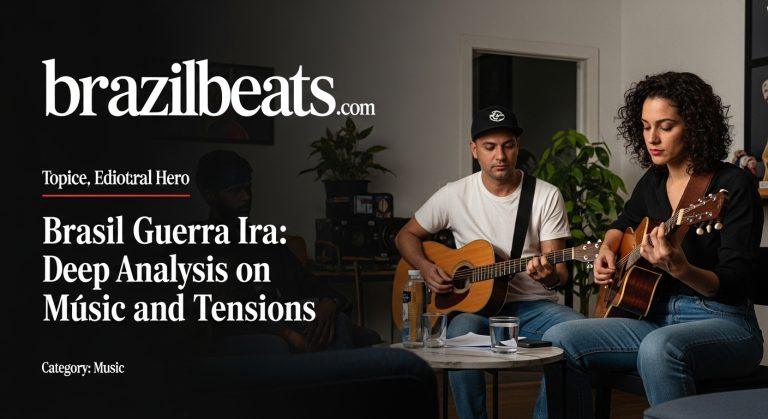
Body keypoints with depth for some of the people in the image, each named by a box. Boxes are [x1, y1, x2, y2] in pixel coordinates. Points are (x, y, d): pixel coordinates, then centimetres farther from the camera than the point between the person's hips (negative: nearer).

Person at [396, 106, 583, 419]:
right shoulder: (455, 195, 2)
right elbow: (406, 235, 13)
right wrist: (425, 268, -7)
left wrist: (550, 277, -26)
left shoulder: (547, 196, 0)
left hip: (534, 304, 1)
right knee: (460, 334, -35)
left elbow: (560, 272, -1)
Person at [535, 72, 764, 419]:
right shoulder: (653, 181, 10)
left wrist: (680, 269, -35)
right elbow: (625, 221, 33)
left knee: (659, 347, -40)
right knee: (559, 340, -13)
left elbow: (736, 283, -16)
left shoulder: (733, 185, -10)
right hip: (657, 317, 6)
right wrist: (607, 249, 11)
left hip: (722, 324, -6)